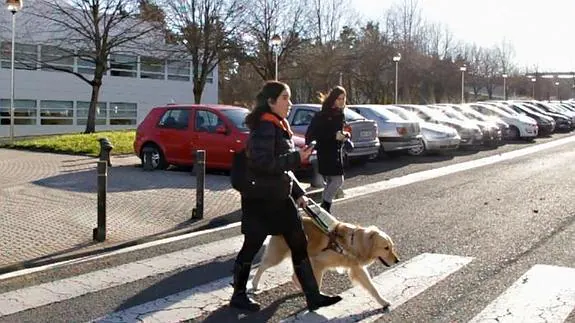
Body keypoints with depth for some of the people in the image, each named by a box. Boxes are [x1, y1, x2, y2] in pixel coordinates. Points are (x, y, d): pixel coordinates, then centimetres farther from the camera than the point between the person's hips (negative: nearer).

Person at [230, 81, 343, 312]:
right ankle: (238, 295, 22)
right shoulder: (265, 126, -15)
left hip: (279, 196, 9)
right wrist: (297, 158, -21)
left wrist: (298, 193, 12)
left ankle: (313, 296, 14)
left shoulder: (279, 126, 14)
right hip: (260, 198, -9)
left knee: (299, 243, 7)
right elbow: (263, 163, -25)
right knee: (252, 245, 4)